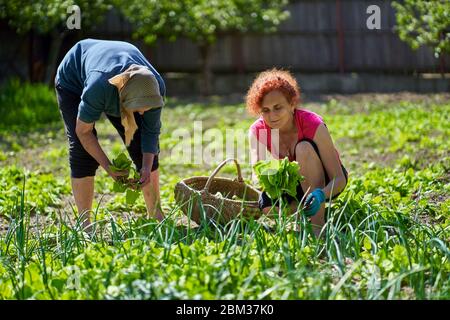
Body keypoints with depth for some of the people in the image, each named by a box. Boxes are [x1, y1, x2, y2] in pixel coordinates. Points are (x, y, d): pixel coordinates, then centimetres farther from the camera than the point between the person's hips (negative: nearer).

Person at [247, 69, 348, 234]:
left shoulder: (314, 125, -28)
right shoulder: (257, 131, -17)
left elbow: (340, 179, -29)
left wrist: (321, 195, -50)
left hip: (323, 184, -3)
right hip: (293, 185, 3)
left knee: (304, 148, -33)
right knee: (267, 204, -31)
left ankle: (318, 223, -28)